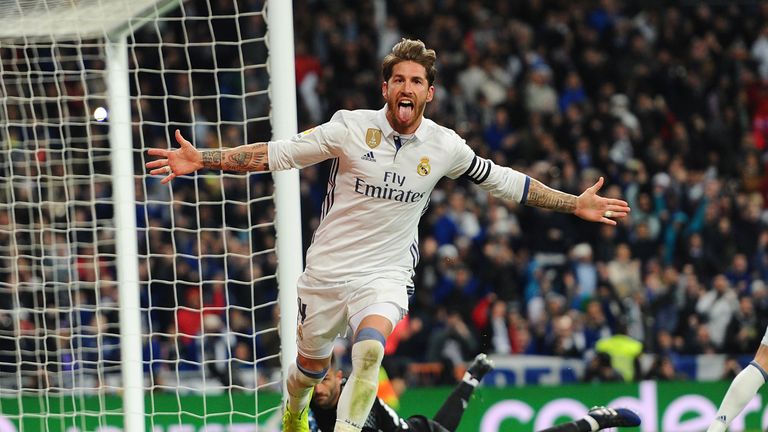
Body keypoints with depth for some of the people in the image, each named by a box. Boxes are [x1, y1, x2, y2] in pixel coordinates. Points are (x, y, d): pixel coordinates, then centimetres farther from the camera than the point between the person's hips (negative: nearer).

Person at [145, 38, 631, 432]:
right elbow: (277, 154, -9)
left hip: (386, 275, 0)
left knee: (369, 349, -30)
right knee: (311, 365, 14)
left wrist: (575, 204, 10)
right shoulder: (350, 127, -11)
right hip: (328, 269, 0)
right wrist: (201, 159, -17)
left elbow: (504, 180, 10)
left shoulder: (444, 146, -4)